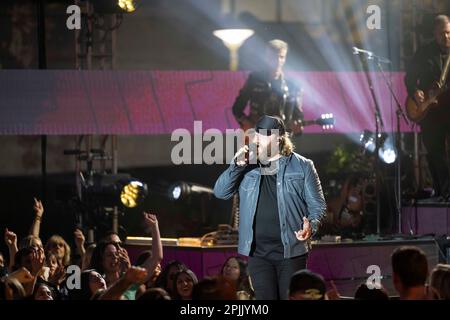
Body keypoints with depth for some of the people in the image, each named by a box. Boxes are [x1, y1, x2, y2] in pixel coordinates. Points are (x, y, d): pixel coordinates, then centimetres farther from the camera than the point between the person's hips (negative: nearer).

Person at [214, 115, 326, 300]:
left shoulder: (302, 166, 1)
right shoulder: (247, 168, 10)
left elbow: (318, 205, 3)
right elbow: (220, 193, 3)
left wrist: (311, 226, -17)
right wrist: (237, 165, -10)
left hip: (290, 251, -3)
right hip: (258, 252, 3)